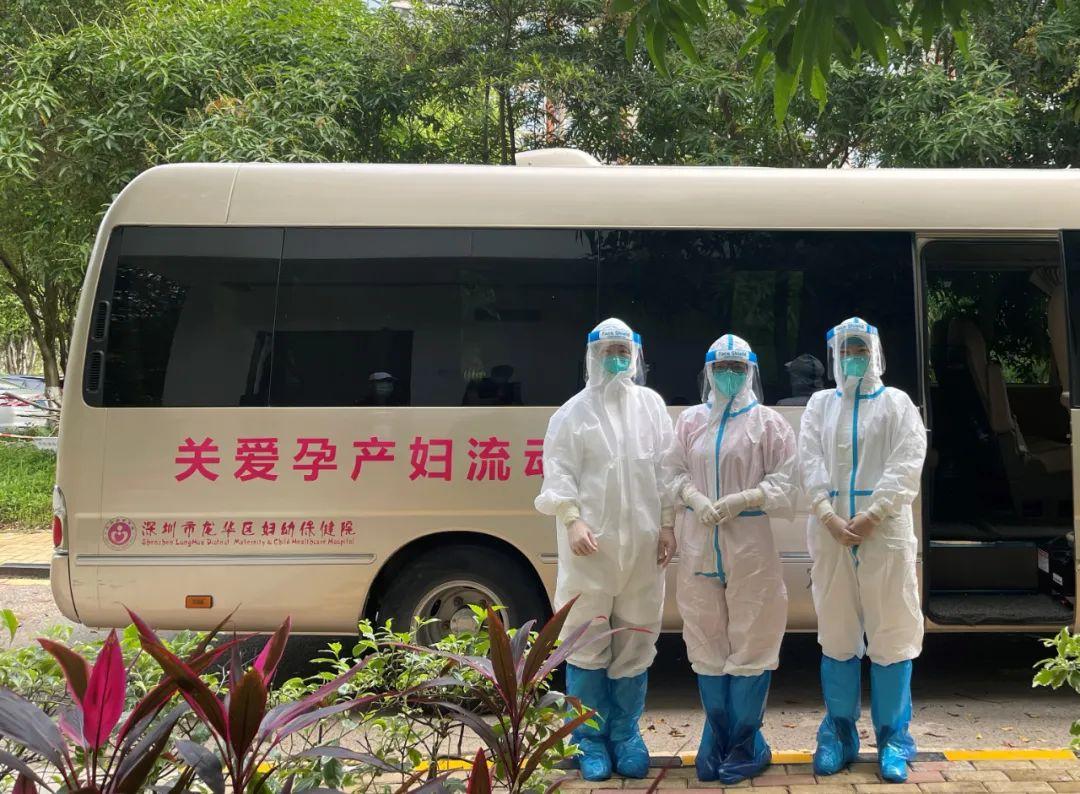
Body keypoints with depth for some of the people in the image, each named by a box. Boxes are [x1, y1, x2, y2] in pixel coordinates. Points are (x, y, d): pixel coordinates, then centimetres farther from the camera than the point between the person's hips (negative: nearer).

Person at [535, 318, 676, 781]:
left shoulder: (652, 405, 11)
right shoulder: (574, 411, 2)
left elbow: (667, 466, 10)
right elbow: (558, 472, -3)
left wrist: (667, 525, 3)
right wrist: (573, 521, -16)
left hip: (642, 544, 3)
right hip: (590, 543, -2)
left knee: (635, 643, 9)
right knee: (588, 642, 4)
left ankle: (625, 733, 22)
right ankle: (590, 737, 15)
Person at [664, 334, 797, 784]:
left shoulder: (768, 422, 1)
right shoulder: (690, 420, 10)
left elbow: (785, 482, -3)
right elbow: (673, 472, 8)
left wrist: (741, 499, -16)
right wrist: (696, 499, -11)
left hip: (751, 546, -3)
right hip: (698, 545, 3)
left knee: (750, 645, 2)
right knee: (707, 645, 9)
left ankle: (745, 743, 14)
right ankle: (716, 739, 22)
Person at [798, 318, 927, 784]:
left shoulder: (896, 403, 8)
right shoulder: (820, 404, 14)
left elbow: (907, 465, -4)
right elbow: (810, 463, 3)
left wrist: (871, 516, -15)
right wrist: (830, 518, -12)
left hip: (885, 531, -2)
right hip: (831, 531, 2)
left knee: (891, 633, -1)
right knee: (836, 635, 7)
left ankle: (893, 738, 10)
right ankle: (839, 735, 17)